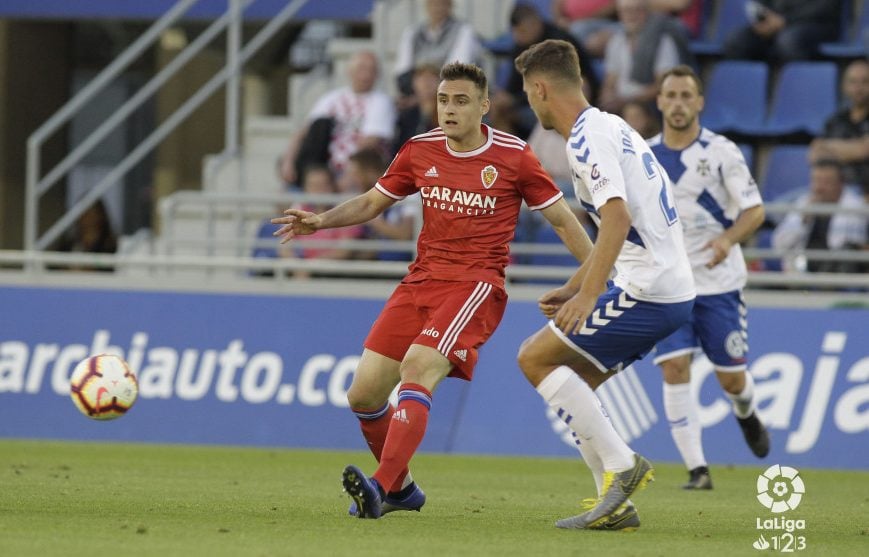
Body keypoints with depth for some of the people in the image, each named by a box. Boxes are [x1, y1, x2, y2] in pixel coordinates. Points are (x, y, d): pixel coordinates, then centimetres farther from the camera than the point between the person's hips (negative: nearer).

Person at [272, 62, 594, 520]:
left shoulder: (513, 156, -4)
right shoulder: (420, 151, 6)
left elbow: (562, 220, 4)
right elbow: (371, 203, 18)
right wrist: (320, 221, 2)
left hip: (476, 284, -5)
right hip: (421, 281, 5)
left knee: (416, 371, -29)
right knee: (364, 395, -1)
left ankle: (380, 486, -36)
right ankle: (401, 487, 22)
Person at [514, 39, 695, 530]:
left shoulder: (588, 138, -13)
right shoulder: (611, 127, 19)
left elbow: (618, 217, -26)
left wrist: (587, 294, -29)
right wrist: (572, 288, 28)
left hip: (647, 291, -10)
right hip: (674, 288, 10)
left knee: (536, 358, -5)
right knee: (572, 382, 14)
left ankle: (621, 463, -9)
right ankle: (617, 504, 10)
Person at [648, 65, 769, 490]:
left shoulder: (721, 152, -7)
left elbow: (755, 210, -8)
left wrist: (728, 239, -26)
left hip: (719, 282, -2)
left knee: (731, 376, 3)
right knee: (675, 368, -15)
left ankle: (745, 414, 42)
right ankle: (697, 468, -12)